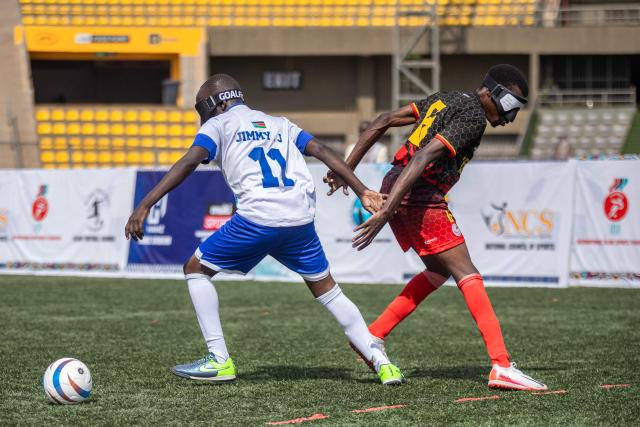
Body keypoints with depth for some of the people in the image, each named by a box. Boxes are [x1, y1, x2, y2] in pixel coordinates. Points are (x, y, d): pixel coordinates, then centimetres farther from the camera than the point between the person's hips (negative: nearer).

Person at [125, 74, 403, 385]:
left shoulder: (219, 124, 14)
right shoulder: (278, 124, 28)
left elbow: (189, 163, -3)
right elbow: (322, 152, 17)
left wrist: (145, 206, -9)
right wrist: (362, 191, 13)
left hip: (258, 218, -5)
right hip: (301, 219, 5)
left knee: (195, 269, 13)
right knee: (327, 289, 21)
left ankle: (219, 361, 5)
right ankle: (380, 361, 10)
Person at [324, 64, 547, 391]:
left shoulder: (446, 99, 19)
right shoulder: (473, 116, -10)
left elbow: (383, 122, 17)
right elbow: (425, 156, -22)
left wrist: (346, 168, 18)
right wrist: (386, 211, -27)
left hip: (393, 187, 9)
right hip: (422, 198, -9)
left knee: (438, 272, 20)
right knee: (467, 276, -8)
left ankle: (372, 337, 18)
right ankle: (501, 367, -16)